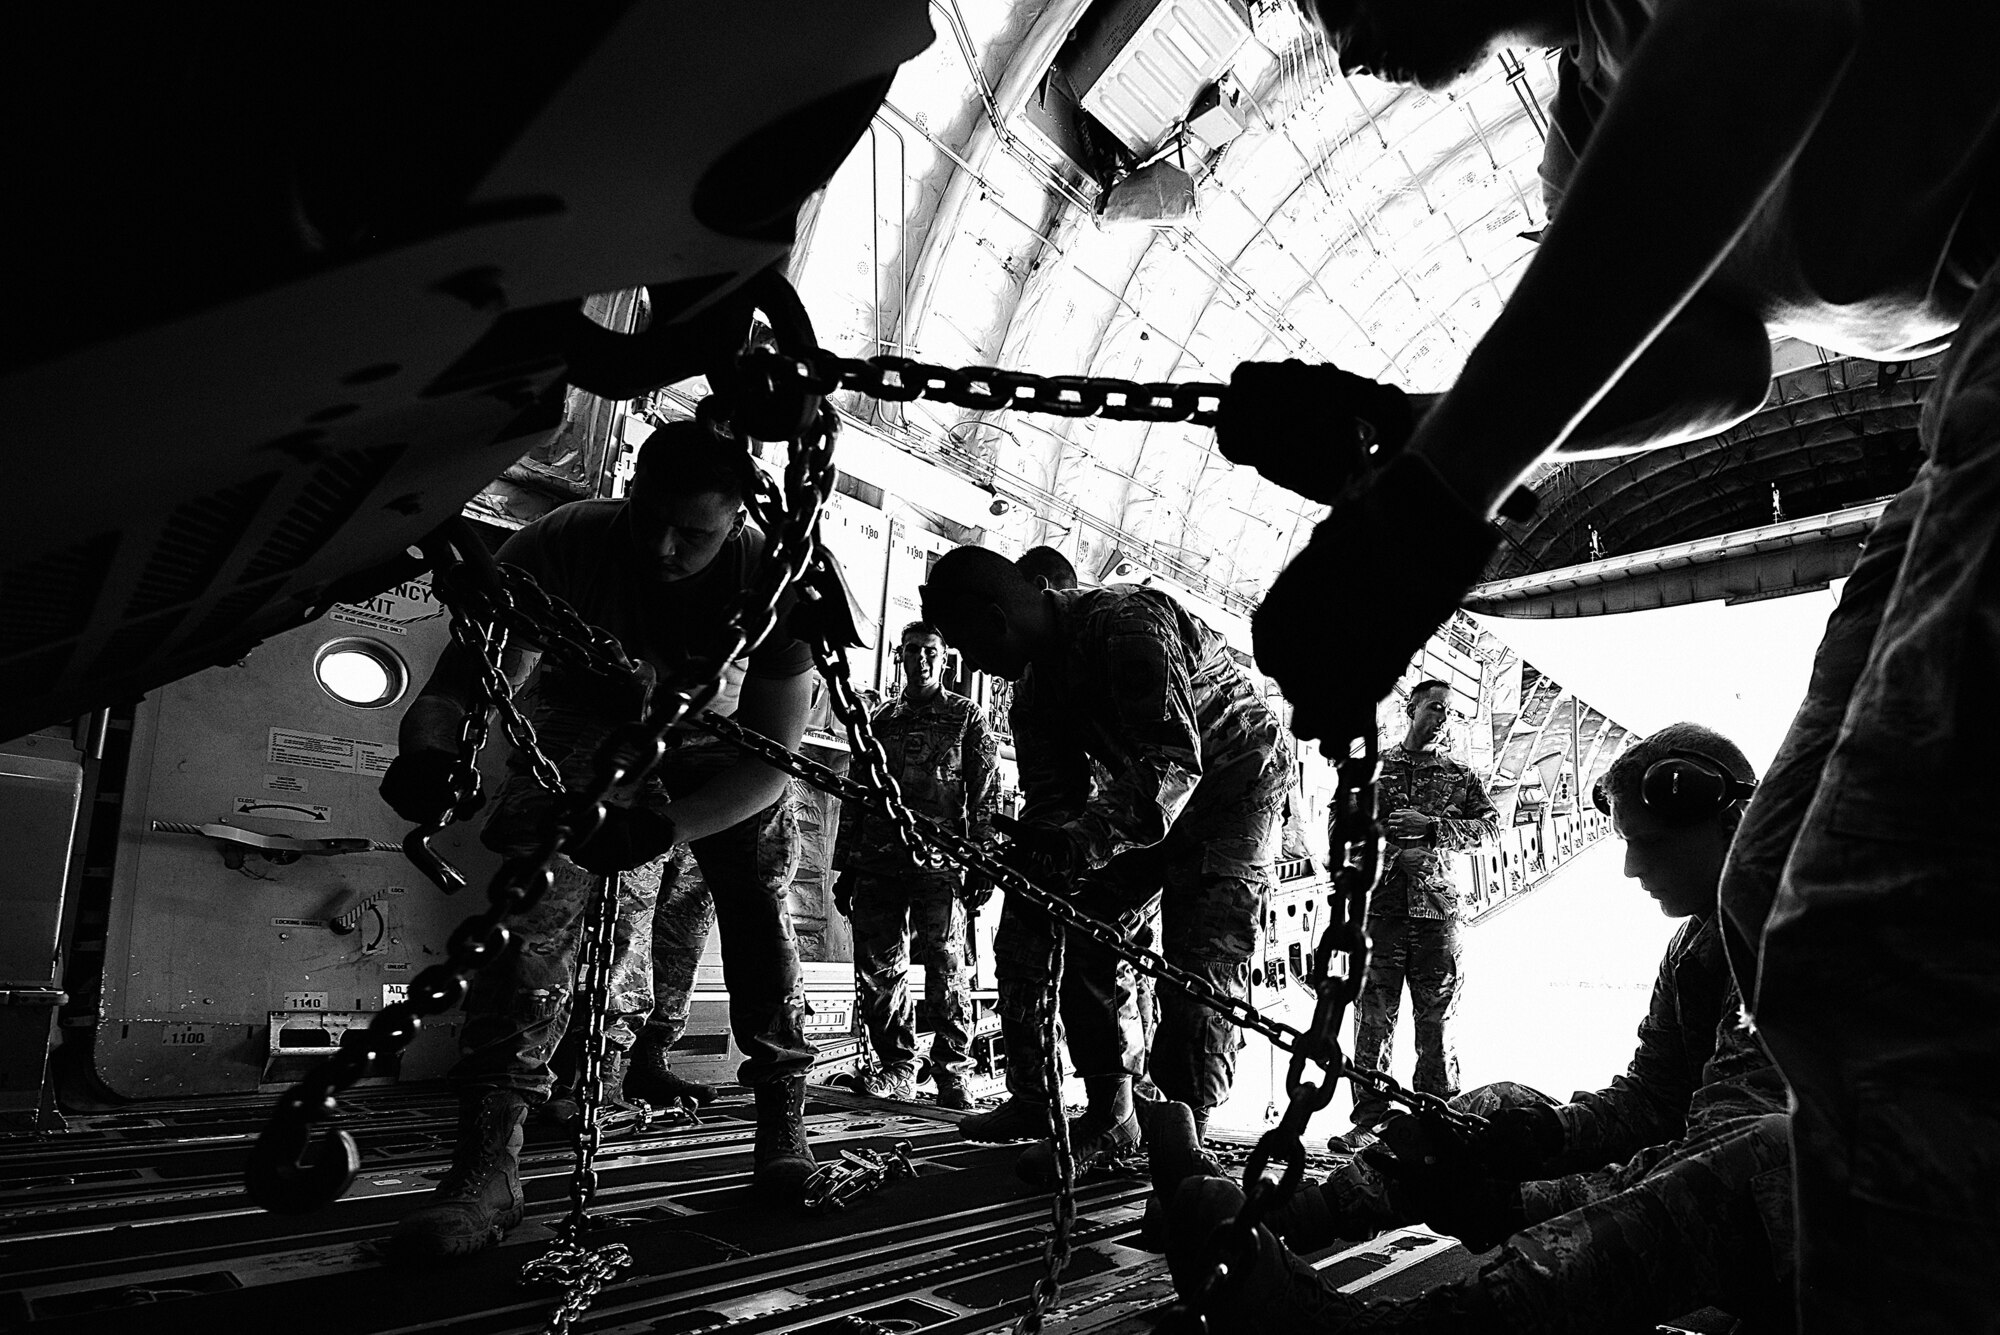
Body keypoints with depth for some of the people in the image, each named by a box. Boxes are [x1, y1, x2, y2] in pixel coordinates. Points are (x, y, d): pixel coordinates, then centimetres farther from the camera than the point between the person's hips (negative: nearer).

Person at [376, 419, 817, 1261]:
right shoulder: (564, 545, -32)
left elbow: (771, 755, -32)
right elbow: (462, 686, -33)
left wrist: (663, 828, -48)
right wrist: (428, 749, -57)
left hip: (713, 733, 1)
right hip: (589, 718, 0)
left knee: (758, 899, -12)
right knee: (534, 896, -21)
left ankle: (783, 1119, 8)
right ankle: (485, 1167, -19)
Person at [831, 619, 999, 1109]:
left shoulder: (967, 717, 9)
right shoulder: (881, 721, 19)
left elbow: (986, 794, 3)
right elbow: (856, 797, 20)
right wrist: (846, 867, 15)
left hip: (940, 863, -4)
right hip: (879, 862, 4)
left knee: (947, 972, -4)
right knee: (876, 970, 3)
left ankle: (952, 1073, 5)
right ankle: (896, 1066, 16)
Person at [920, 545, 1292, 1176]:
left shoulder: (1124, 620, -30)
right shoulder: (1034, 685, -2)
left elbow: (1175, 757, -39)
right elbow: (1052, 797, -5)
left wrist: (1089, 834, -51)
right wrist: (1030, 858, -26)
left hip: (1237, 777, -8)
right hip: (1142, 798, 8)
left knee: (1203, 960, -18)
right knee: (1084, 937, 0)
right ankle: (1109, 1116, 10)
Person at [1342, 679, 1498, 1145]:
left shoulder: (1460, 775, 13)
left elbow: (1491, 824, 2)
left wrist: (1431, 826, -10)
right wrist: (1396, 850, -8)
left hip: (1437, 906, 1)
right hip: (1379, 904, -1)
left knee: (1435, 1016, 5)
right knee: (1373, 1015, 0)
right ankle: (1370, 1116, 8)